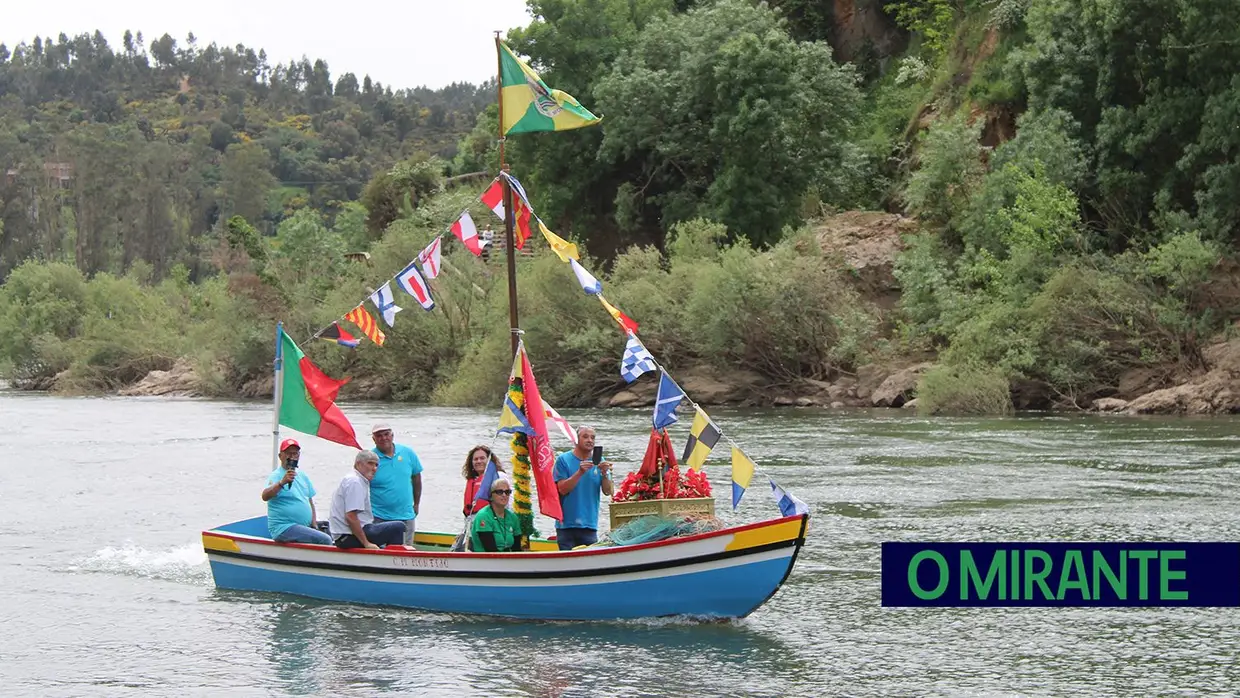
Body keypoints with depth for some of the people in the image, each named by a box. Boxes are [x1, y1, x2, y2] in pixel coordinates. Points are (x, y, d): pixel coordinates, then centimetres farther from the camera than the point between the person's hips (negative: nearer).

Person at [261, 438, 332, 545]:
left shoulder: (303, 476, 19)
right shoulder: (276, 475, -5)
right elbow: (265, 496, -23)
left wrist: (314, 524, 11)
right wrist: (282, 482, -38)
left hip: (305, 527, 8)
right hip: (284, 528, -8)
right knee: (325, 540, -24)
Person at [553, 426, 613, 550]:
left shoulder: (599, 462, 8)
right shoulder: (563, 460, -1)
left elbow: (607, 492, 3)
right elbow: (562, 489, -11)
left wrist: (604, 474, -15)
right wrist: (580, 472, -22)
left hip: (589, 525, 3)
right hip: (566, 525, -3)